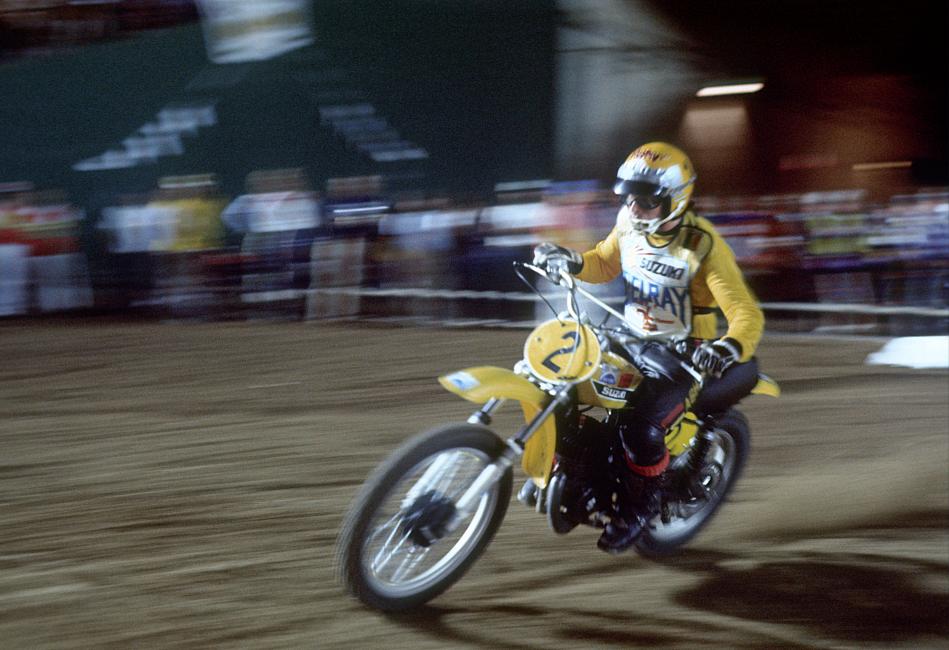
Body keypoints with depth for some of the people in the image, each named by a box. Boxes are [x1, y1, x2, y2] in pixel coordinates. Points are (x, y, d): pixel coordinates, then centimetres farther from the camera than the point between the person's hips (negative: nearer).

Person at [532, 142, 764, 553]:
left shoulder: (703, 246, -22)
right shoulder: (629, 224, -4)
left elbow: (747, 314, -26)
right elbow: (605, 264, 16)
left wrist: (728, 348, -48)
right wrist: (573, 263, -6)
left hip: (682, 354, -7)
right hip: (630, 338, 7)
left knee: (640, 426, -28)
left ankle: (644, 502, 0)